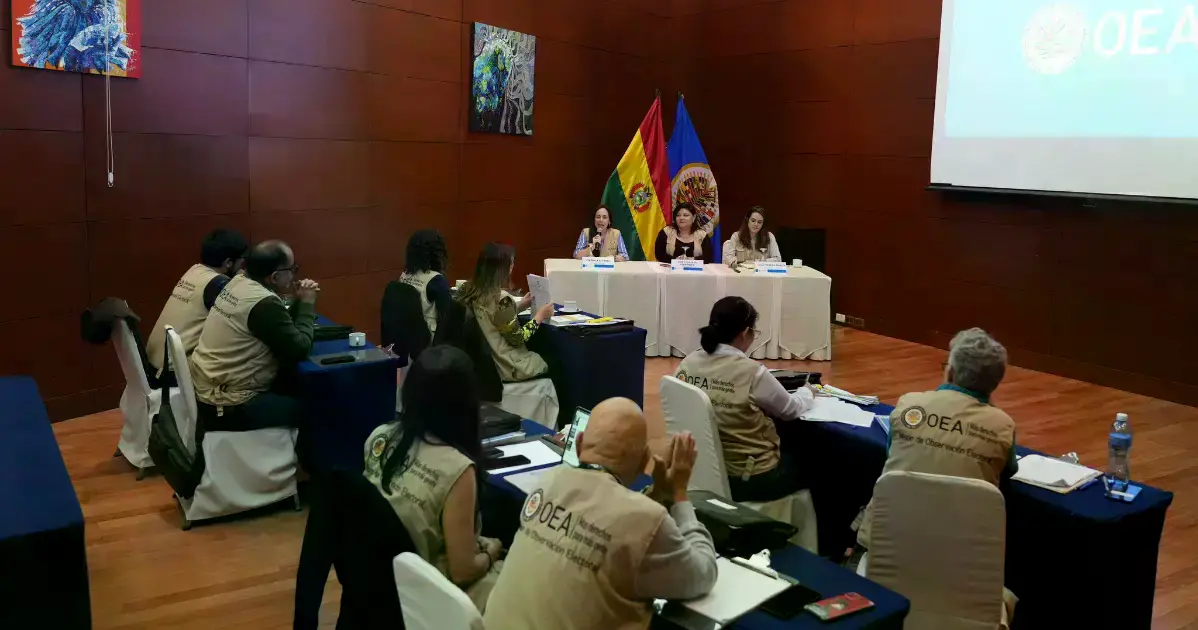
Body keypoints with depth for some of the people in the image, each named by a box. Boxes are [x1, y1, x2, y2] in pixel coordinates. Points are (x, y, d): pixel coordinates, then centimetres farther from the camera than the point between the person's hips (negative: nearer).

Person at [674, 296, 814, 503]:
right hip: (749, 479, -6)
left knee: (789, 453, 29)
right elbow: (790, 410, -4)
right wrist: (807, 393, 17)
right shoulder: (752, 372, -22)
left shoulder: (687, 364, -6)